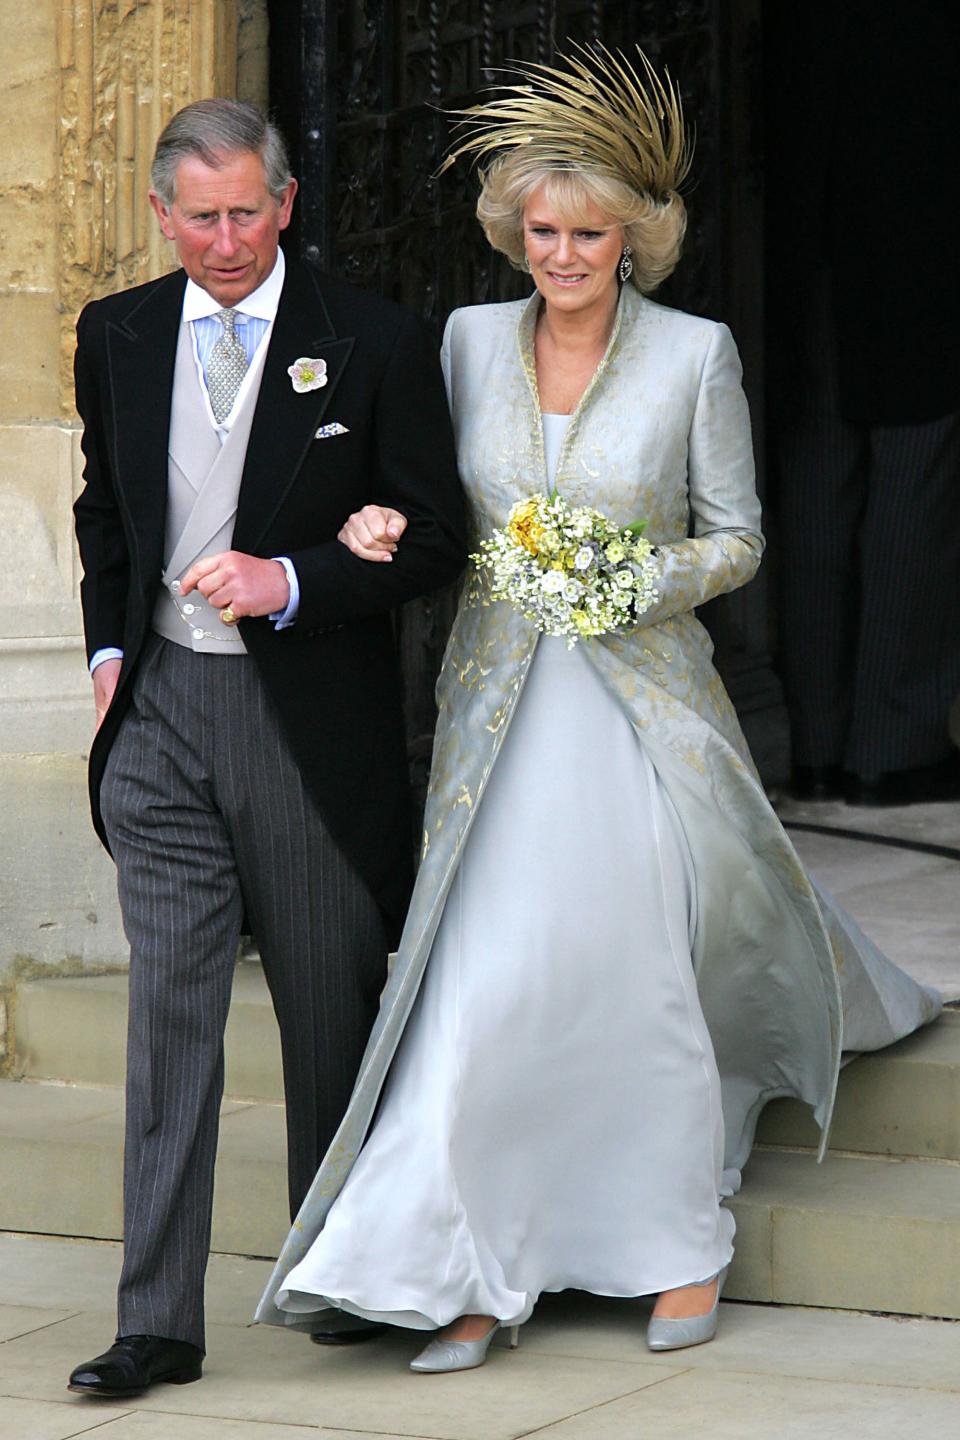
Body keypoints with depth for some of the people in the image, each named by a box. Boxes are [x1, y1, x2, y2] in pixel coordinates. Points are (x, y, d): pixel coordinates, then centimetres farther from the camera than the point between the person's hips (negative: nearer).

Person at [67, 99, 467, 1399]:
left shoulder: (373, 344, -5)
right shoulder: (117, 339, 7)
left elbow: (436, 537, -4)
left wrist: (287, 582, -16)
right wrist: (110, 647, 10)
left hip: (312, 719, -2)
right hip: (162, 711, 2)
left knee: (333, 1013, 9)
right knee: (169, 1009, -3)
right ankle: (158, 1321, -3)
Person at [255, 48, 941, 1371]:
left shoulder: (694, 355, -3)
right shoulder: (470, 341, 5)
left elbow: (737, 537, 2)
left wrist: (643, 580, -16)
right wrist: (381, 528, -8)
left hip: (640, 702, -2)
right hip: (501, 704, 2)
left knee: (647, 973, 1)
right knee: (485, 977, -4)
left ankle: (687, 1252, 20)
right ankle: (472, 1274, 2)